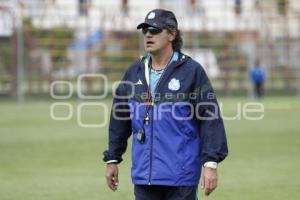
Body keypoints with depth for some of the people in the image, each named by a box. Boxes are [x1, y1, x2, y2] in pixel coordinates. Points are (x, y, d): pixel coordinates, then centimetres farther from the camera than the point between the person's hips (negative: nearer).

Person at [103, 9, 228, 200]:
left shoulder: (192, 71, -4)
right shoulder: (134, 72, 10)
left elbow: (210, 118, -9)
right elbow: (119, 118, 17)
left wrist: (211, 164, -15)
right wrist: (112, 159, 16)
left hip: (180, 176, -5)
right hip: (143, 175, 5)